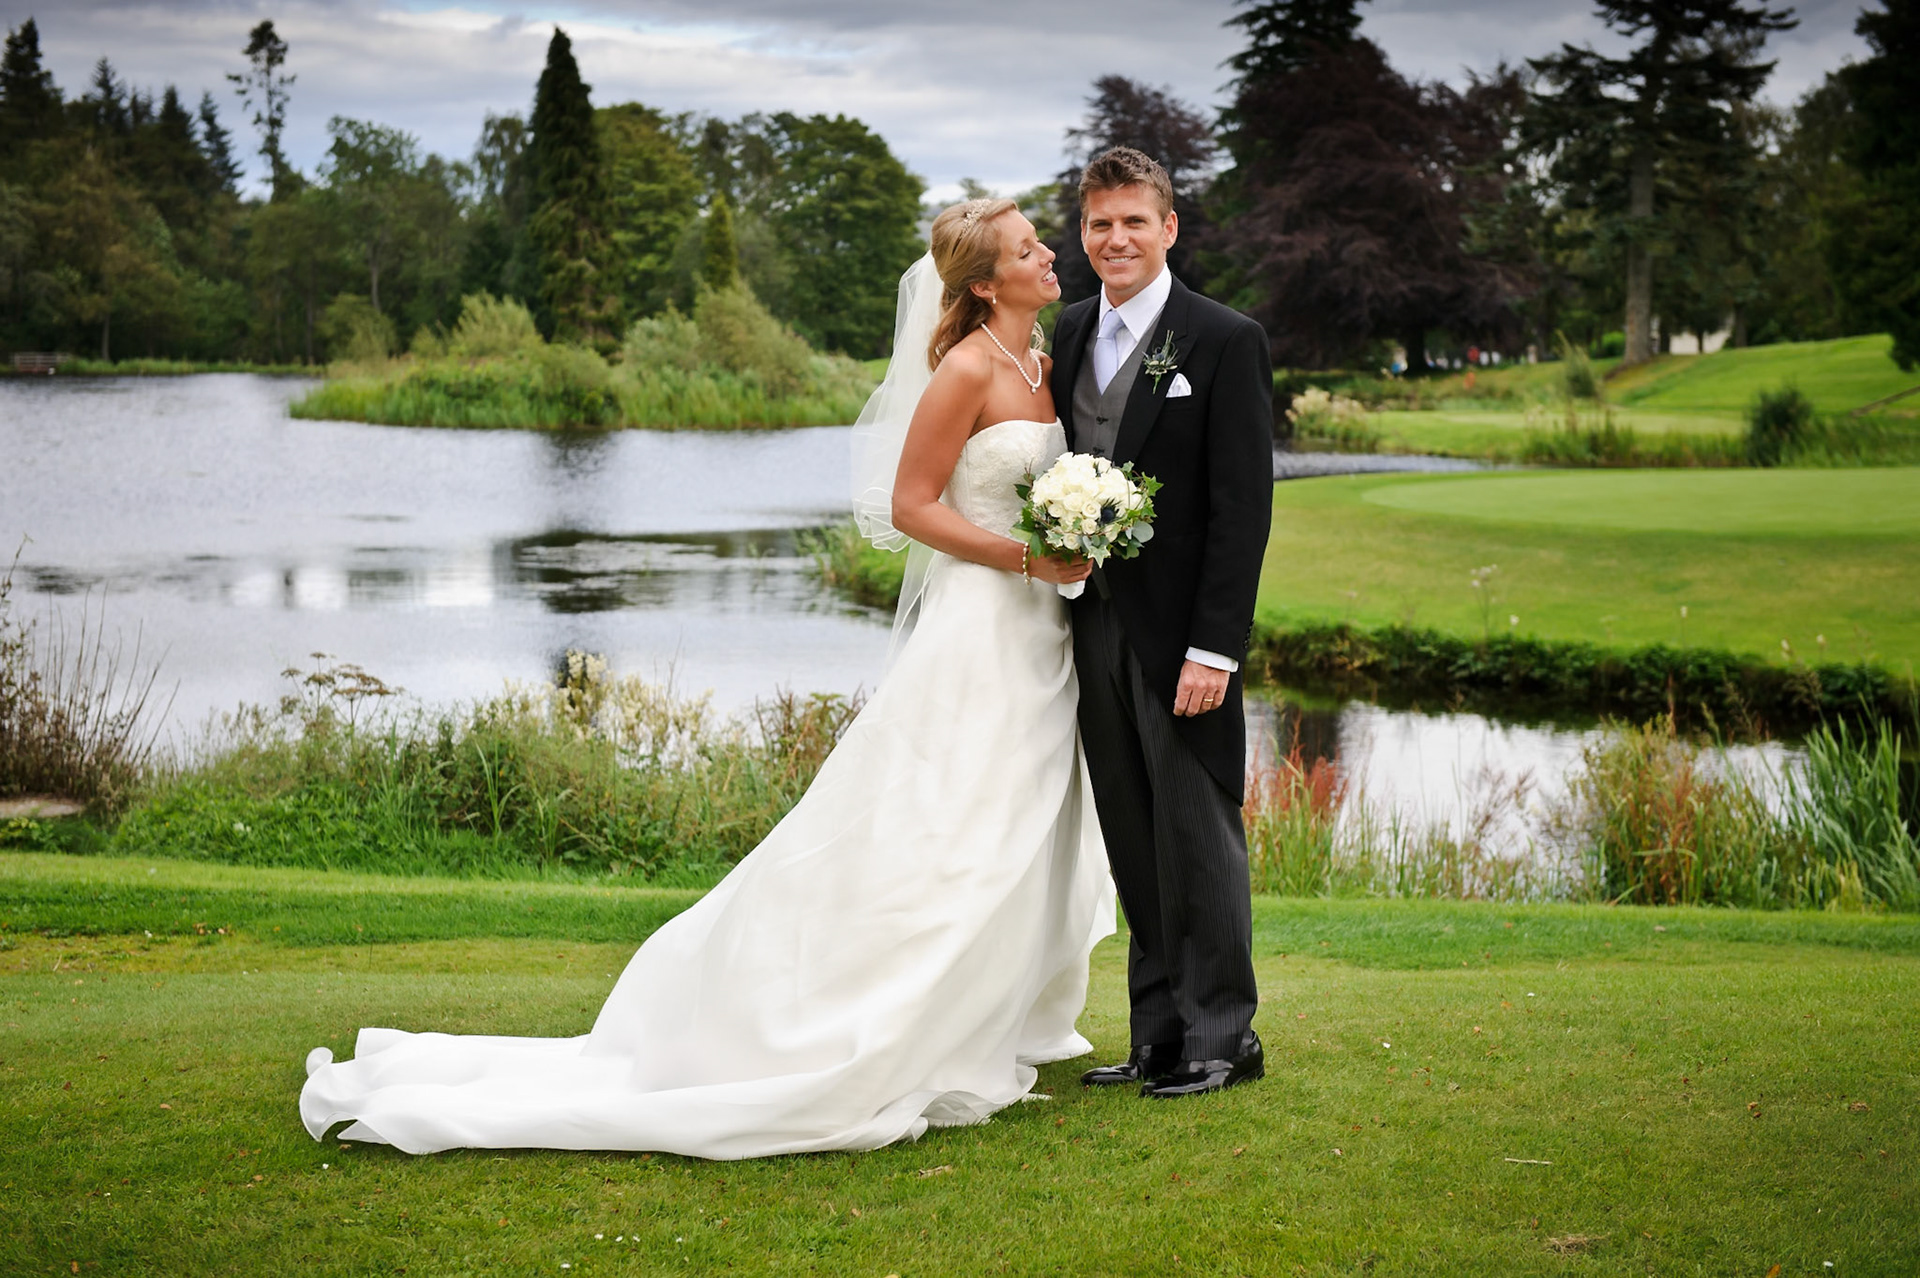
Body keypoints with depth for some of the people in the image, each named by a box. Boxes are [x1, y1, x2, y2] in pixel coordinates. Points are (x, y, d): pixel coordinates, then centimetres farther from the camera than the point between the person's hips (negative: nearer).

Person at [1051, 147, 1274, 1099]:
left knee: (1197, 835, 0)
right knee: (1134, 844, 11)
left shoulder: (1226, 342, -7)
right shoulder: (1069, 334, 12)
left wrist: (1213, 647, -16)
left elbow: (1243, 507, -11)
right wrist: (1060, 551, 4)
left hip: (1179, 633, -6)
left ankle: (1221, 1037, 11)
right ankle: (1160, 1035, 19)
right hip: (1094, 623, 6)